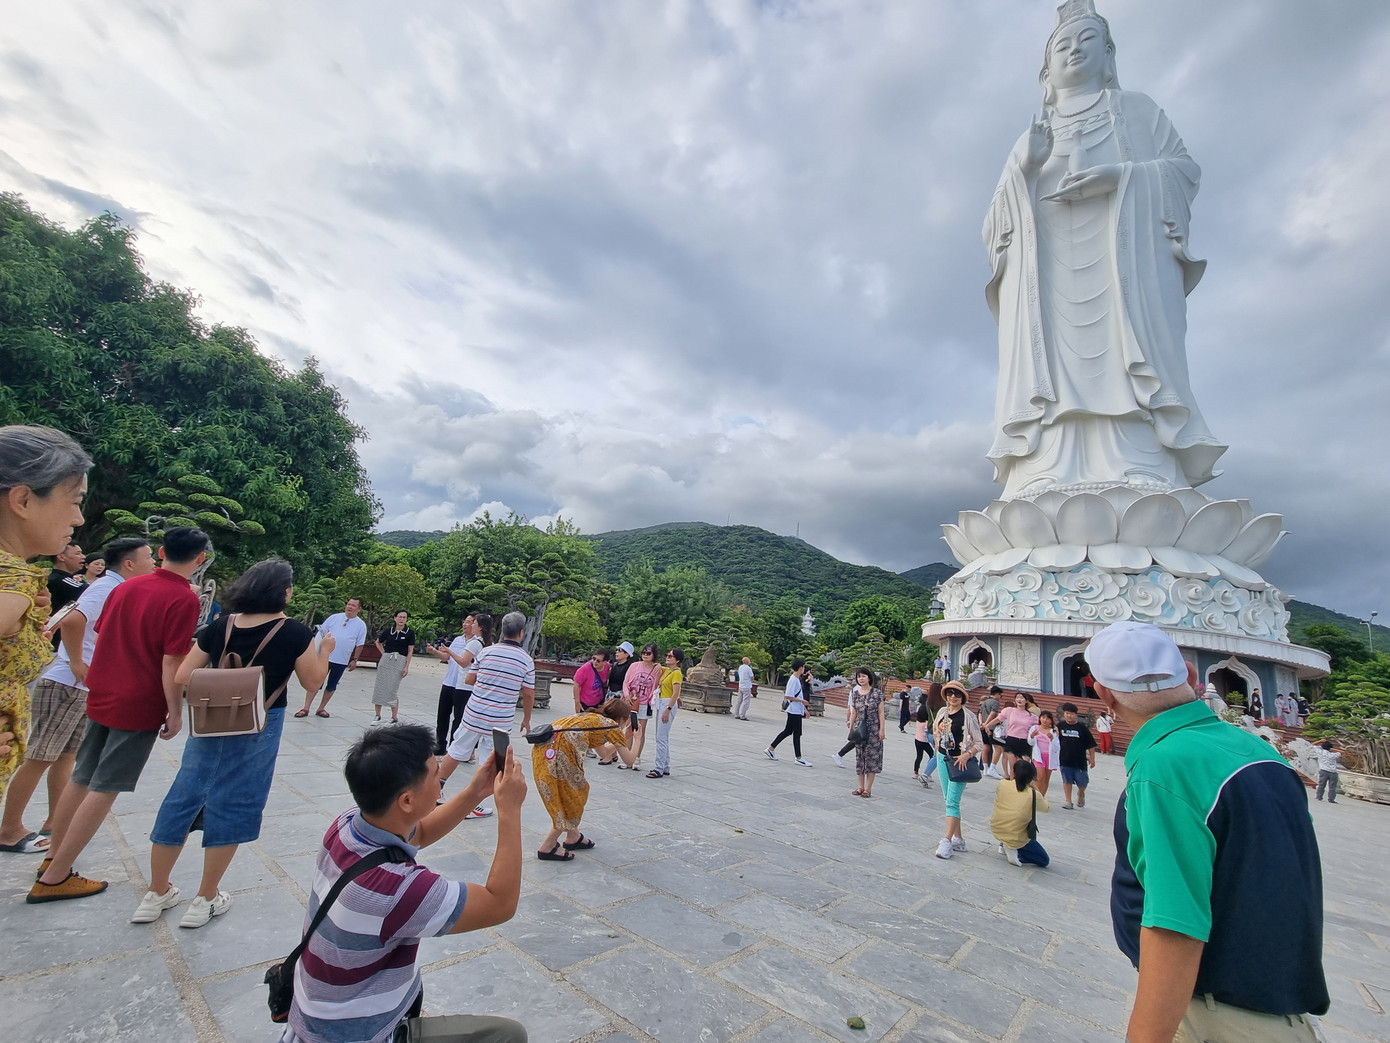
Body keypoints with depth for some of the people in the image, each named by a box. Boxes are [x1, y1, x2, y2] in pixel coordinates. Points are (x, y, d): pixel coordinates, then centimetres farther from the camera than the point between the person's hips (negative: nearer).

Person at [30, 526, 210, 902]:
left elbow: (100, 635, 13)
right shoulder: (184, 599, -20)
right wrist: (175, 712, -10)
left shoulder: (126, 587, 4)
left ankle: (53, 858, 33)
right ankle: (54, 878, 11)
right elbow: (171, 662, -20)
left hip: (101, 697, 7)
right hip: (140, 706, -7)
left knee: (80, 778, 19)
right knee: (104, 789, 4)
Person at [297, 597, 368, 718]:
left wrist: (354, 660, 0)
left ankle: (321, 708, 22)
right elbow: (321, 633, 7)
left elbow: (359, 645, 3)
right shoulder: (334, 617, 1)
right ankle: (306, 708, 9)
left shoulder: (361, 625, 0)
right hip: (325, 657, 0)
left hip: (342, 661, 0)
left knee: (332, 686, 9)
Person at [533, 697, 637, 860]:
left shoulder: (591, 717, 32)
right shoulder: (612, 725, 10)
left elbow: (605, 753, 42)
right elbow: (629, 761, 15)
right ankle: (547, 848, 16)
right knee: (572, 800, 10)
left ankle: (573, 838, 36)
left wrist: (627, 736, 50)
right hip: (558, 751, -9)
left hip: (541, 747, 9)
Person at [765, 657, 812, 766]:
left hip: (797, 711, 10)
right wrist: (801, 701, -17)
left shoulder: (797, 679, 13)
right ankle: (799, 758, 7)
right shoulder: (793, 680, -18)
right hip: (795, 711, -10)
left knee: (787, 731, 15)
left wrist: (804, 708, 22)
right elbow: (787, 696, -23)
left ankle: (770, 749, 22)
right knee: (797, 734, -1)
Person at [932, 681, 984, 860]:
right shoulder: (942, 712, 4)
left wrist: (967, 755, -21)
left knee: (952, 802, -11)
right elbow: (935, 729, 24)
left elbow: (980, 743, -9)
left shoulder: (968, 716, -13)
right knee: (949, 800, 13)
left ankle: (947, 841, -11)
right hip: (942, 758, 7)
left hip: (959, 762, -7)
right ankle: (958, 839, 24)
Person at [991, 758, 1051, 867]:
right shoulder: (1034, 795, -18)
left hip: (995, 830, 5)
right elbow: (1048, 808, 3)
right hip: (1016, 838, -5)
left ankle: (1005, 845, 21)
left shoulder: (1002, 783, -11)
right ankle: (1015, 852, -5)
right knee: (1045, 860, 17)